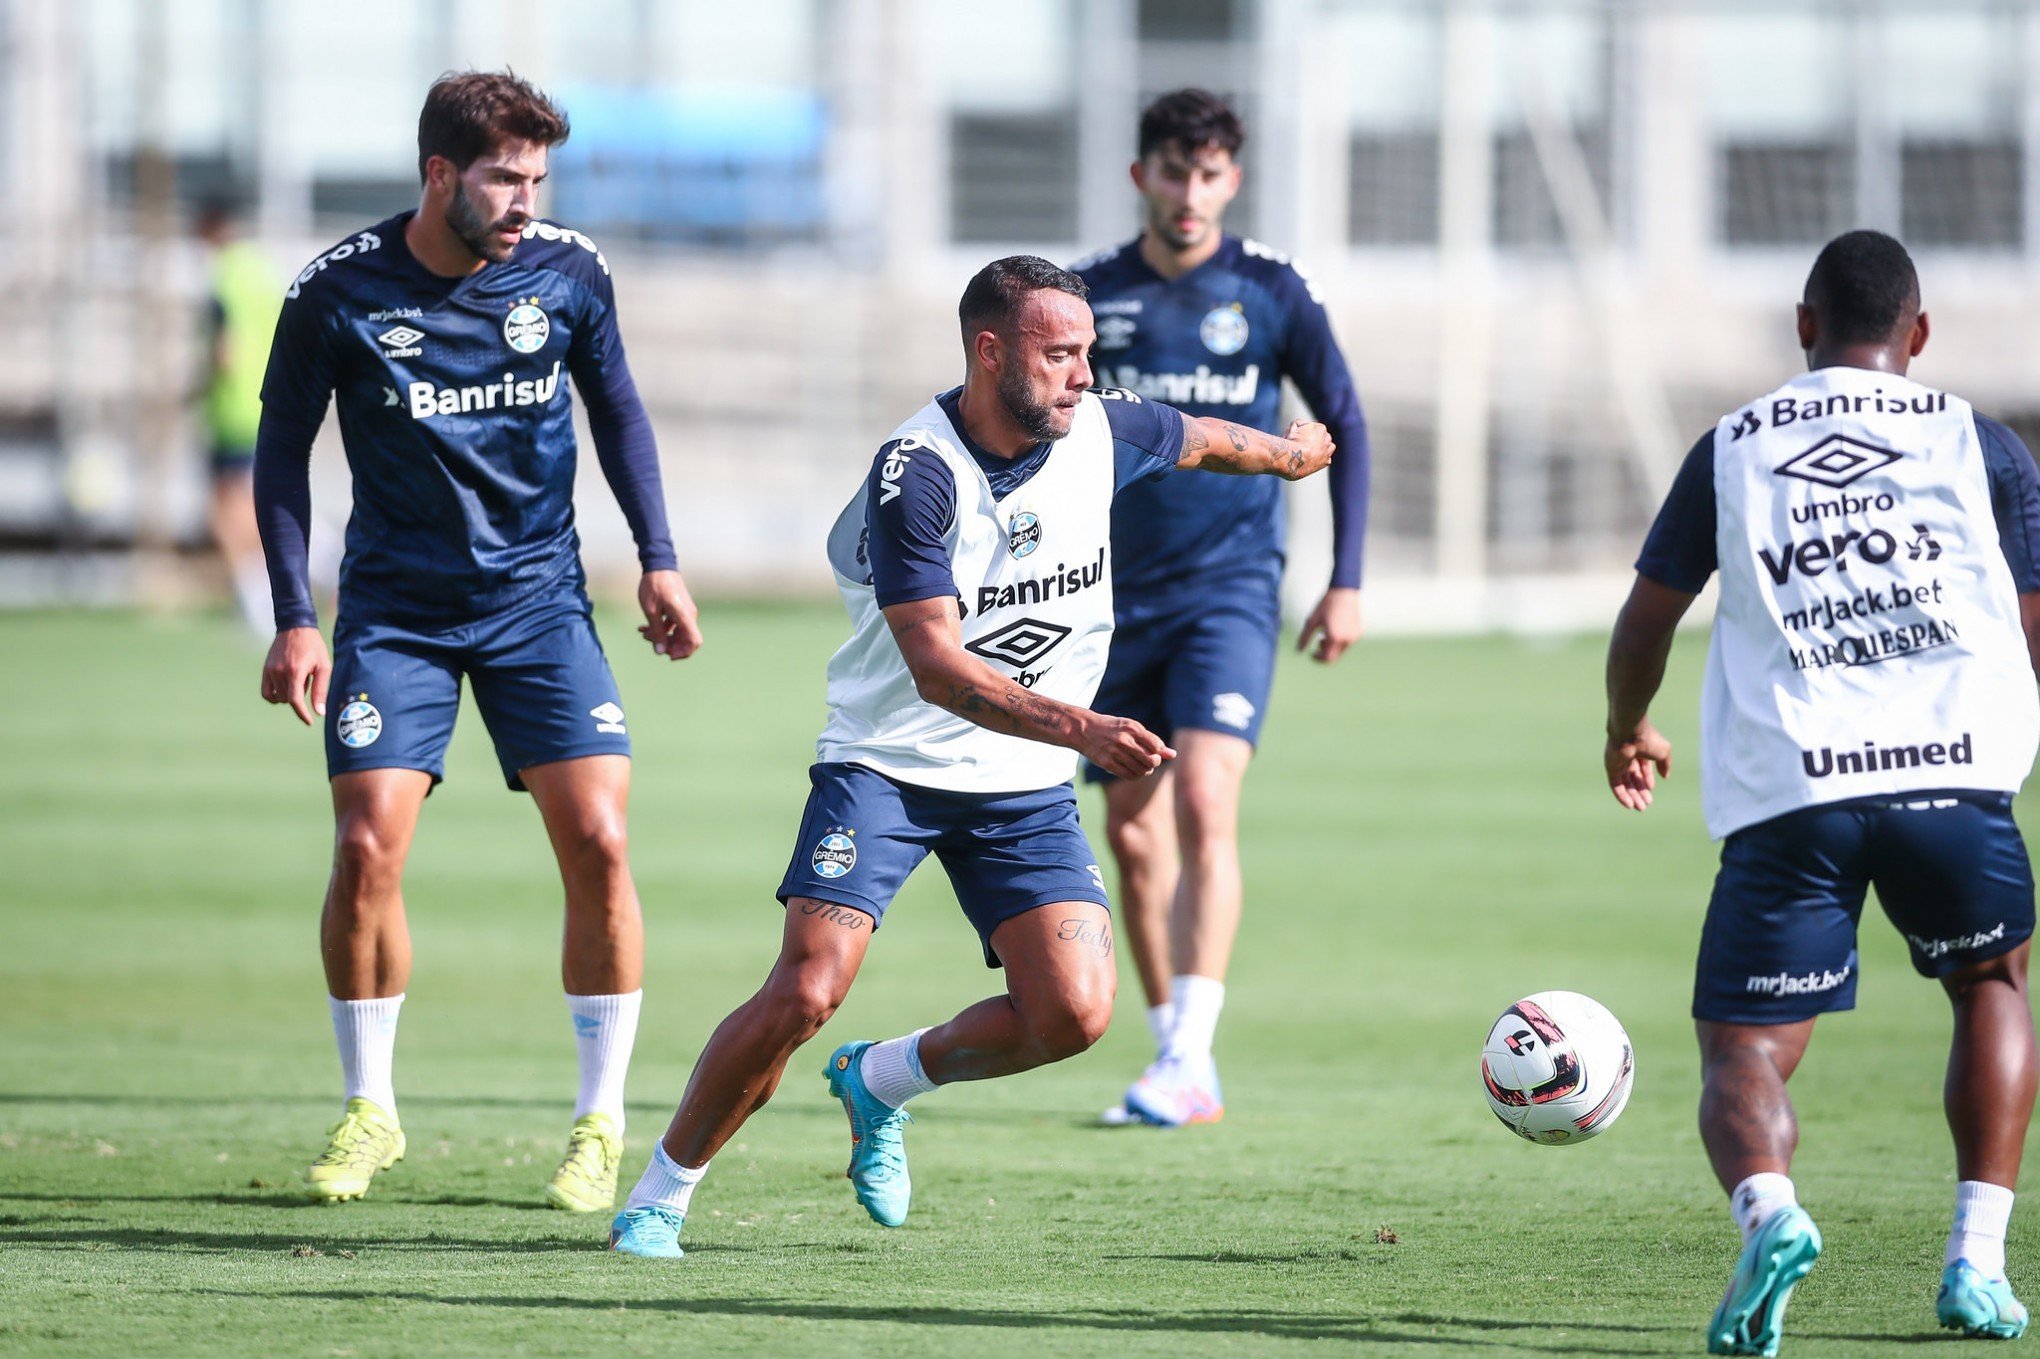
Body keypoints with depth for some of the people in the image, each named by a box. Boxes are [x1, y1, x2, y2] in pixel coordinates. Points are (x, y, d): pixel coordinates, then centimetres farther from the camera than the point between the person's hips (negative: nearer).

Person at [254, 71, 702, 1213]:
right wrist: (295, 619, -6)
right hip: (395, 608, -1)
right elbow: (284, 448, 0)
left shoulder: (569, 272, -5)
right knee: (367, 851, -11)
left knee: (599, 841, -11)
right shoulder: (338, 293, -11)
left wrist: (659, 559, 6)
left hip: (539, 596, 1)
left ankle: (602, 1122, 3)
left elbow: (617, 409, 12)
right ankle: (369, 1111, 10)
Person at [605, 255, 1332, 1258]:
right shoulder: (916, 473, -23)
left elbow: (1197, 439, 21)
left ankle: (880, 1082, 16)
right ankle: (659, 1194, 0)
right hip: (886, 764, -5)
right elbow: (937, 667, -29)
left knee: (1074, 1012, -12)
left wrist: (1285, 451, 40)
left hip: (1026, 786, 5)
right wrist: (1075, 726, -41)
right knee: (805, 994, -20)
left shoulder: (1102, 431, -4)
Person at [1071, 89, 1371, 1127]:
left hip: (1229, 590, -3)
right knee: (1131, 833, 6)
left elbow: (1344, 427, 5)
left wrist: (1345, 584, 1)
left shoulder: (1272, 292, -2)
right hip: (1119, 600, 3)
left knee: (1204, 805, -18)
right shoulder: (1089, 296, 3)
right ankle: (1173, 1050, 17)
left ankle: (1189, 1059, -22)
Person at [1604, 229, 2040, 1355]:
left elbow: (1646, 621, 19)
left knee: (1742, 1056, 3)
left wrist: (1626, 731, 38)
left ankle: (1766, 1210, -31)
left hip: (1783, 791, 0)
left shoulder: (1733, 447, 16)